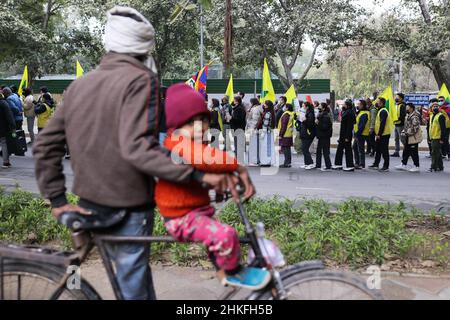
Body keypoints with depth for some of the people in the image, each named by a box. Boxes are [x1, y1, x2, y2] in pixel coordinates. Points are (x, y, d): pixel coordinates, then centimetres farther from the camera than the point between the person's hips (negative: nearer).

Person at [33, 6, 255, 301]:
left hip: (90, 206, 7)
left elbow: (45, 145, 6)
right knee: (134, 286, 7)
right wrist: (198, 174, -30)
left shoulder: (79, 85, 8)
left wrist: (58, 201, 7)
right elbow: (136, 147, -28)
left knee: (134, 275, 23)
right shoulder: (140, 79, -14)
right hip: (127, 209, -7)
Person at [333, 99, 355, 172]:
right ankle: (338, 164, 23)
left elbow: (349, 126, -21)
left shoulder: (349, 113, -16)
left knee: (348, 150, -4)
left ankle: (350, 166, 3)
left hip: (346, 135, -10)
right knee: (340, 149, 15)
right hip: (342, 135, 10)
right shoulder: (345, 112, 14)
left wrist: (347, 137, -22)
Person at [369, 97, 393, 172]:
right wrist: (377, 133, 18)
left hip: (384, 135, -10)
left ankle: (386, 167, 0)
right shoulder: (381, 111, 16)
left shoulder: (383, 111, -16)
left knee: (384, 151, -5)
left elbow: (382, 124, -22)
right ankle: (376, 165, 24)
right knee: (378, 150, 15)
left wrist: (379, 134, -23)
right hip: (380, 135, 10)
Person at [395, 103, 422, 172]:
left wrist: (407, 133, -19)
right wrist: (403, 132, 10)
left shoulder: (414, 117, -18)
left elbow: (415, 128, -23)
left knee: (414, 152, -3)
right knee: (406, 151, 16)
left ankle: (417, 167, 6)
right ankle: (404, 165, 25)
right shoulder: (408, 116, 13)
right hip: (408, 138, 10)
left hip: (413, 138, -10)